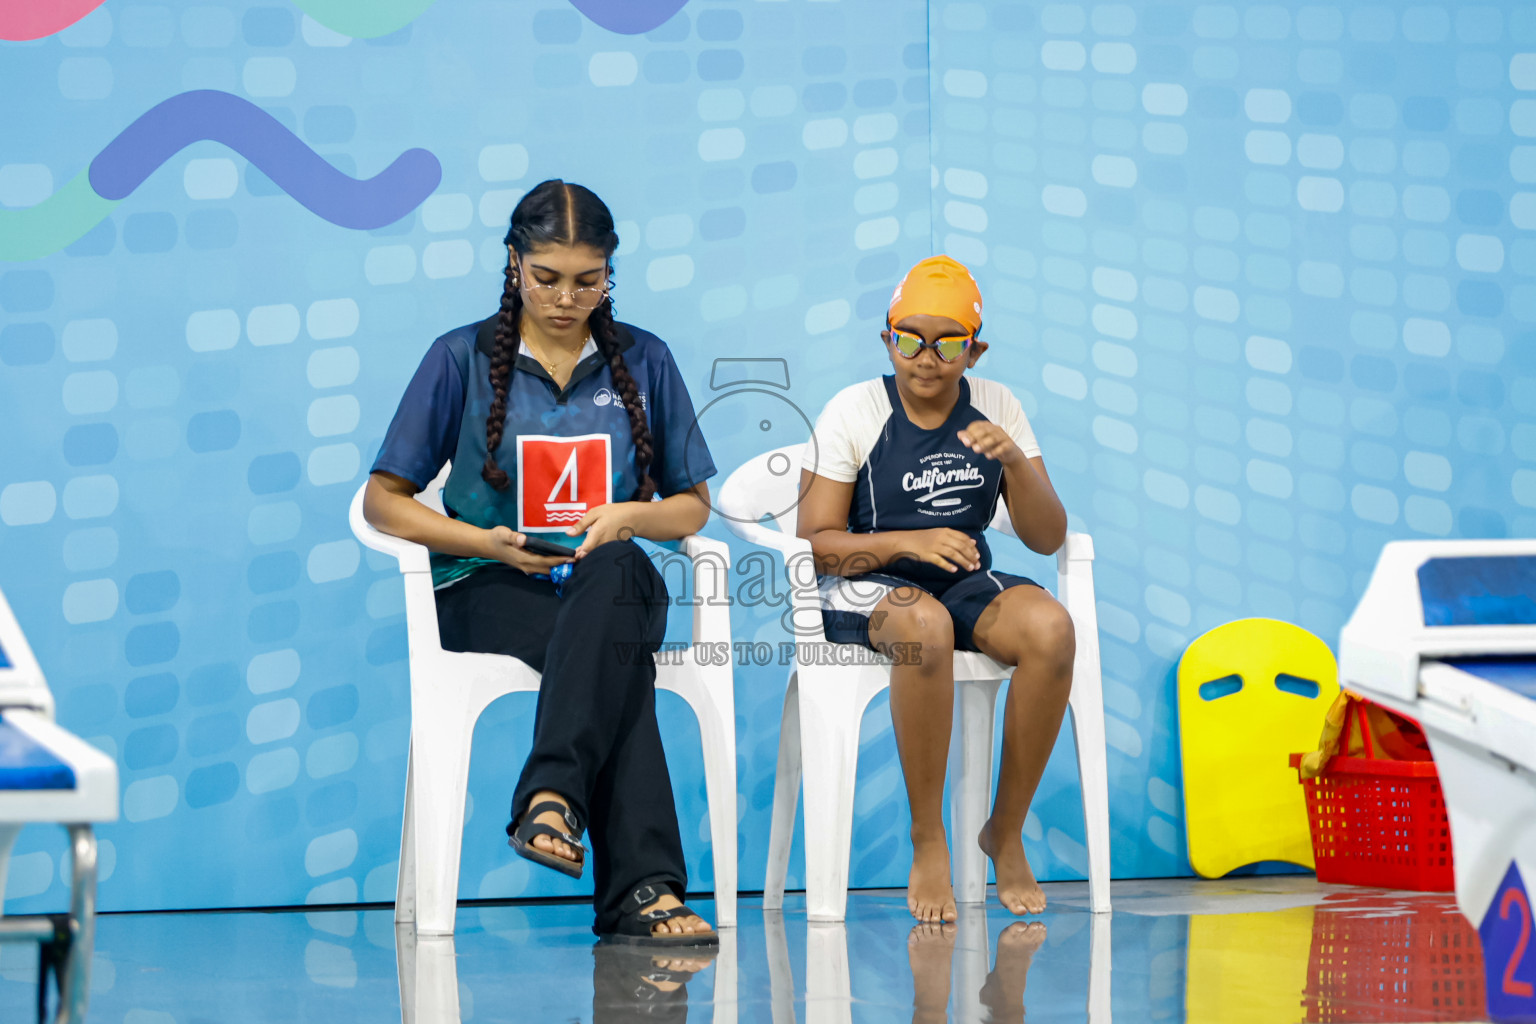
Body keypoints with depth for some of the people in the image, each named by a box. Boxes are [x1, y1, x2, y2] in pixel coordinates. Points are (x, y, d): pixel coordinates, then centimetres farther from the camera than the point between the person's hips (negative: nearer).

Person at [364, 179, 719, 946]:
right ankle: (642, 888, -49)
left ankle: (551, 796, -52)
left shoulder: (644, 363, 14)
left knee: (617, 571, -40)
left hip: (609, 585, 2)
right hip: (490, 593, -2)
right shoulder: (463, 359, 6)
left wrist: (629, 516, -7)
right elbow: (383, 502, 6)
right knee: (618, 658, -37)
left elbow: (692, 507, 17)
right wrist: (487, 542, -11)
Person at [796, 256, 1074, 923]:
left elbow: (1047, 538, 2)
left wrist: (1014, 461, -17)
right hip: (865, 590, -3)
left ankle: (1006, 831, -14)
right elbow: (814, 542, -7)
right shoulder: (854, 412, -4)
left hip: (966, 585, 4)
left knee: (1051, 629, -30)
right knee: (925, 626, -40)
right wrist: (908, 543, -23)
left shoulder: (996, 409, 5)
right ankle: (927, 844, -26)